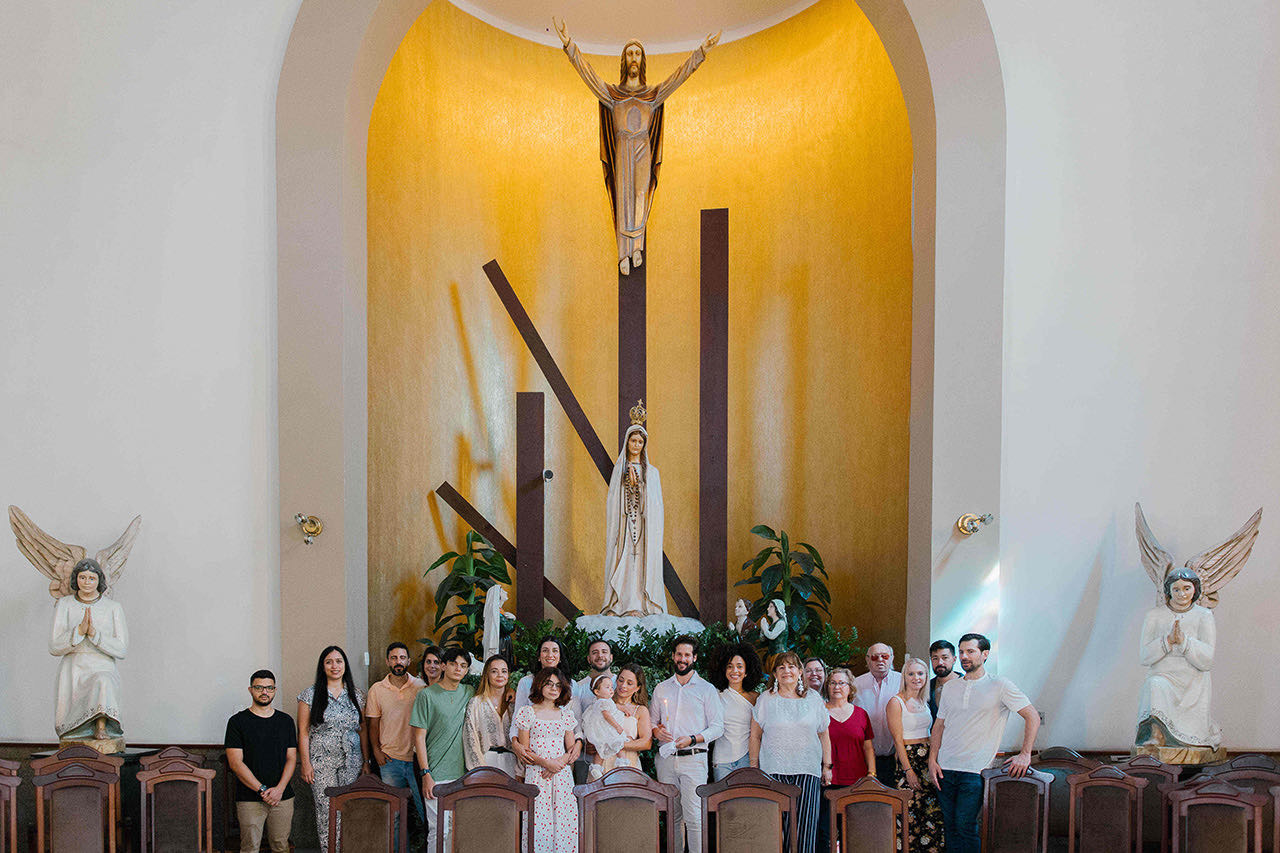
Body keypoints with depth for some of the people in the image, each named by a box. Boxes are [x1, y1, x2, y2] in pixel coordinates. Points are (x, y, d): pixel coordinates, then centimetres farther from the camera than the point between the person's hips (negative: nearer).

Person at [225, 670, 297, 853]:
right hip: (249, 799, -3)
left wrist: (279, 789, -9)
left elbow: (291, 759, 8)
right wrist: (262, 789, -13)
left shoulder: (286, 721, 11)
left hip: (282, 797, 3)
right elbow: (235, 763, -6)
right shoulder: (237, 721, 0)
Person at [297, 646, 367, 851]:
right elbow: (303, 732, -1)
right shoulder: (310, 695, 0)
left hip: (351, 763, 3)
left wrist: (366, 760, 8)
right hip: (322, 763, -3)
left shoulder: (356, 695, 9)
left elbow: (362, 730, 12)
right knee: (326, 812, -5)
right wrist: (306, 763, -7)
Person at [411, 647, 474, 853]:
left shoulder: (469, 693, 9)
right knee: (438, 830, -5)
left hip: (462, 774, 4)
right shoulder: (427, 695, -3)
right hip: (436, 775, -4)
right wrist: (426, 774, -11)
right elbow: (419, 737, -4)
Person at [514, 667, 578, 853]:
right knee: (539, 821, -8)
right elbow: (524, 750, 0)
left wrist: (561, 761, -8)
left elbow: (572, 749, 12)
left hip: (562, 774, 3)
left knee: (563, 820, -2)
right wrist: (545, 762, -14)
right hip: (536, 775, -3)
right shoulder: (527, 712, 3)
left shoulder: (566, 714, 13)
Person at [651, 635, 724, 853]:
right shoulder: (661, 689, 14)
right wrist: (656, 730, -3)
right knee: (671, 815, 7)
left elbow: (717, 727, -1)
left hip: (693, 759, -3)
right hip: (666, 759, 4)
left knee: (694, 816, -9)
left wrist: (691, 740, -13)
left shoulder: (707, 689, 3)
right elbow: (652, 720, 20)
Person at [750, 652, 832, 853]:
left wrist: (827, 766, 9)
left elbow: (824, 736, 13)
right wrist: (753, 768, 5)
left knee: (805, 821, -5)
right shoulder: (765, 700, 6)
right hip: (774, 770, -1)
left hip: (807, 770, 1)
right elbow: (755, 736, 9)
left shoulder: (813, 699, 9)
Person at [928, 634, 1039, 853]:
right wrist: (932, 760, 4)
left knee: (965, 826, -9)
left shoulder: (1000, 686, -3)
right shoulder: (950, 687, 11)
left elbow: (1033, 718, -4)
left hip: (974, 771, -4)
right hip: (945, 769, 4)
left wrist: (1025, 754, -12)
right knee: (949, 825, 6)